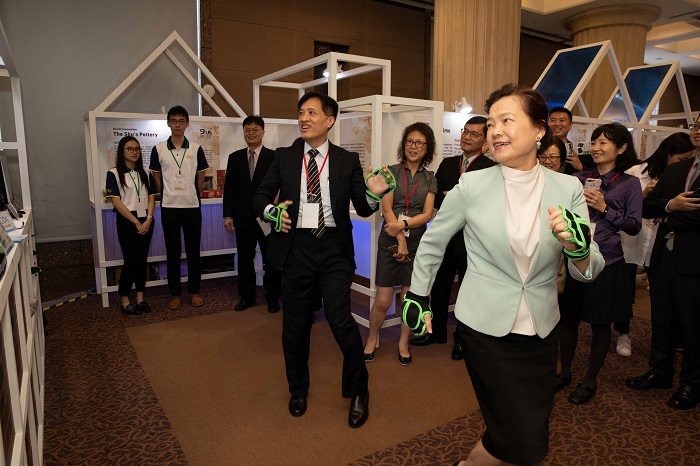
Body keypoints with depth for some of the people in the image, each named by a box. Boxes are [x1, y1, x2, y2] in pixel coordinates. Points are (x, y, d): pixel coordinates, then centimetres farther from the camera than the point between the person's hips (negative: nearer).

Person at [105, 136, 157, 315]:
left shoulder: (144, 173, 11)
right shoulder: (114, 173, -2)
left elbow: (151, 197, 7)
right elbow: (116, 201, -9)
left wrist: (148, 220, -8)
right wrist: (136, 222, -12)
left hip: (146, 221, 4)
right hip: (127, 222, -4)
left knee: (142, 259, 7)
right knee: (131, 260, -5)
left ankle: (140, 298, 16)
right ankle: (124, 300, 10)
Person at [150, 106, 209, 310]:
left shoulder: (196, 149, 3)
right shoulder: (159, 149, 2)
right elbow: (157, 178, 9)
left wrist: (194, 196, 8)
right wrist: (167, 196, 8)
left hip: (192, 207, 0)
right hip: (169, 207, 0)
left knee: (193, 250, 6)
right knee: (172, 252, 6)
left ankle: (194, 291, 18)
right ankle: (175, 293, 16)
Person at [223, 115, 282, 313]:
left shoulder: (273, 157, -1)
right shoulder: (235, 157, 9)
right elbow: (229, 188, 7)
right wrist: (228, 215, 1)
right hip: (243, 217, 3)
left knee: (271, 259, 7)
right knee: (244, 258, 11)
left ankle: (272, 297, 21)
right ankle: (247, 296, 25)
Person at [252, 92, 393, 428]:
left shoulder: (348, 161, 4)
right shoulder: (284, 158, 7)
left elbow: (362, 209, 2)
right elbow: (260, 197, 9)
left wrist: (374, 194, -20)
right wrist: (272, 211, -13)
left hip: (333, 248, -2)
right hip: (295, 246, 2)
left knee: (340, 320, -7)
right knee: (295, 324, 12)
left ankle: (357, 391, 20)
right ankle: (298, 390, 37)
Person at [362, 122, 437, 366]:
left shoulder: (430, 179, 8)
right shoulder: (392, 171, 2)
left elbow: (427, 214, -1)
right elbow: (386, 208, -6)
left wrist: (403, 224, -17)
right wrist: (400, 240, -11)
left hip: (417, 242, 2)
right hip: (390, 240, -2)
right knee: (383, 300, -1)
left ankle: (403, 344, 27)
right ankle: (371, 341, 22)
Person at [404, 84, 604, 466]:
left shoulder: (567, 188, -3)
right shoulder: (472, 184, -9)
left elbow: (589, 271, -2)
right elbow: (432, 242, 3)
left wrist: (578, 247, -23)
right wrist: (418, 296, 5)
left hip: (541, 330, 4)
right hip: (485, 327, -3)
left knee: (532, 429, 16)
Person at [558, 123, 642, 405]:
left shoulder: (629, 184, 0)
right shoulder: (578, 180, 7)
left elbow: (634, 226, -4)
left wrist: (604, 208, -14)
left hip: (606, 264, -2)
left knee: (600, 324, 9)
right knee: (568, 319, 10)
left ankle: (589, 381, 26)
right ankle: (564, 372, 30)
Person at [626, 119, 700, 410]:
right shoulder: (674, 170, 13)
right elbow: (646, 208, 6)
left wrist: (672, 214, -10)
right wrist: (670, 205, -13)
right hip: (663, 258, 6)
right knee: (661, 320, 16)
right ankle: (660, 372, 34)